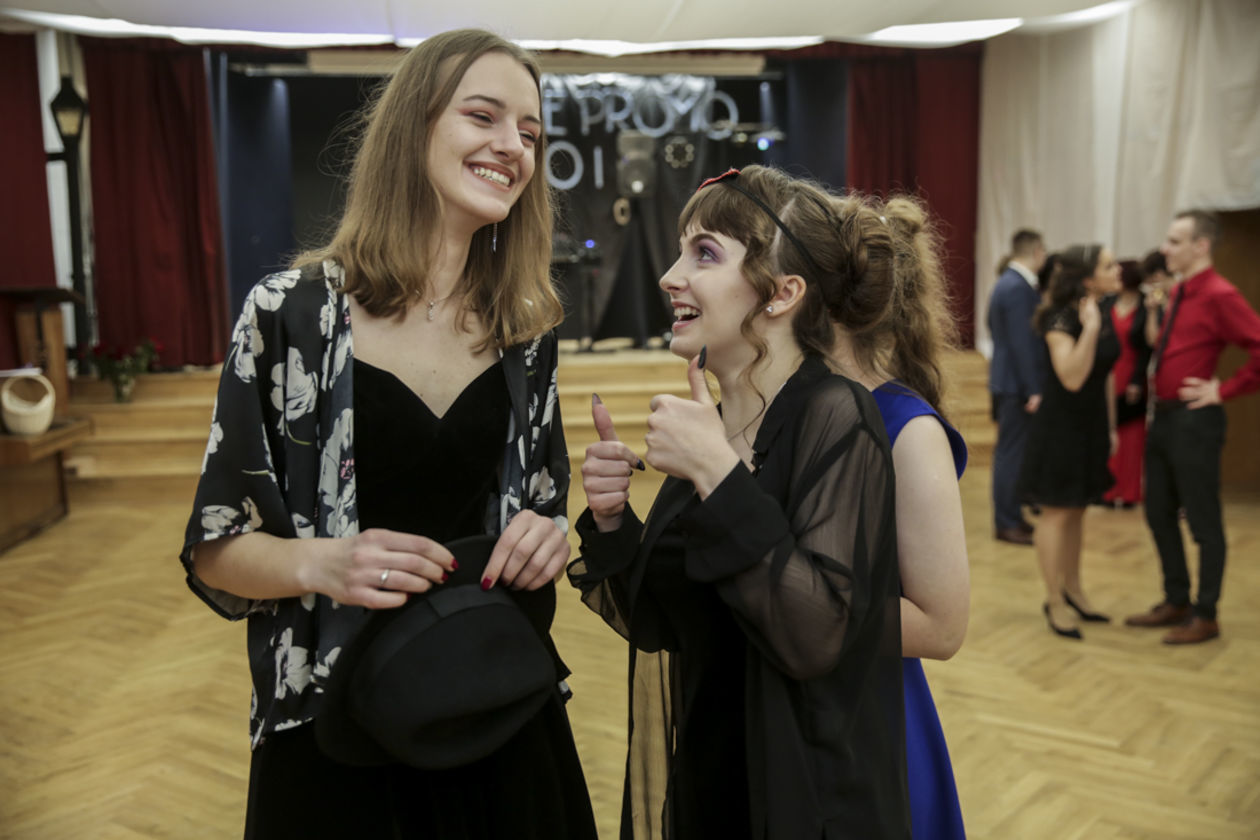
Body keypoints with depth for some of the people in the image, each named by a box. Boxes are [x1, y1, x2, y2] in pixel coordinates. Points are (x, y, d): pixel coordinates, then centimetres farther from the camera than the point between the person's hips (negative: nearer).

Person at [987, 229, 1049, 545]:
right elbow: (1022, 343, -22)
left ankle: (1010, 516, 23)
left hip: (1008, 382, 10)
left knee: (1011, 451, 15)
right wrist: (1033, 390, -20)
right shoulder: (1019, 289, -18)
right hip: (1017, 384, -10)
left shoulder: (1007, 283, 13)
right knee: (1012, 453, -3)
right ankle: (1007, 523, 3)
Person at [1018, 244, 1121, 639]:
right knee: (1057, 513, 2)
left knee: (1076, 511, 17)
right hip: (1061, 426, -8)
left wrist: (1111, 427, 16)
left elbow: (1106, 376, 14)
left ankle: (1072, 589, 30)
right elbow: (1072, 378, -30)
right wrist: (1089, 329, -32)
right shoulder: (1061, 320, -19)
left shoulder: (1105, 318, 6)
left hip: (1092, 424, 8)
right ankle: (1054, 602, 12)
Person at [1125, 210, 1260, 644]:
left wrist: (1224, 390, -15)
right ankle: (1176, 602, 30)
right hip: (1162, 416, 9)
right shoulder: (1178, 292, 11)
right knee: (1159, 514, 16)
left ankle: (1205, 616, 15)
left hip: (1194, 420, -9)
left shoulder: (1219, 295, -14)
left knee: (1203, 522, 3)